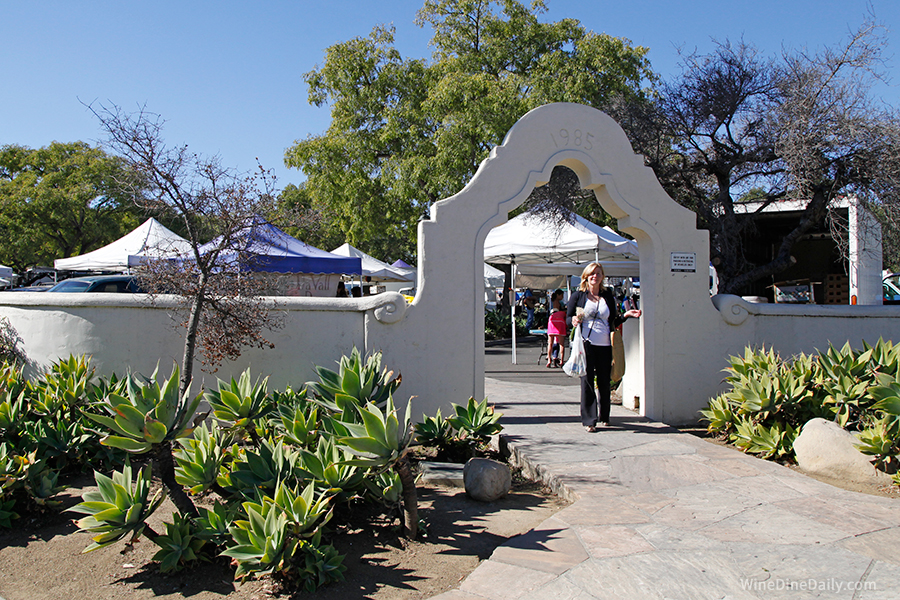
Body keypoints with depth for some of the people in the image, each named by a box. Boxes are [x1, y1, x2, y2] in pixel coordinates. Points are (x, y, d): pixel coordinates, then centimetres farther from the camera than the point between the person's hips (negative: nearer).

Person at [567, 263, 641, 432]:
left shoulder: (608, 296, 14)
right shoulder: (578, 296, 6)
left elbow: (613, 321, 16)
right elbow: (568, 318, 5)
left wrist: (625, 315, 0)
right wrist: (573, 320, -16)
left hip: (605, 345, 3)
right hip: (586, 344, -3)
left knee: (604, 382, 9)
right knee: (587, 381, -4)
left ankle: (604, 417, 25)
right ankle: (589, 420, 3)